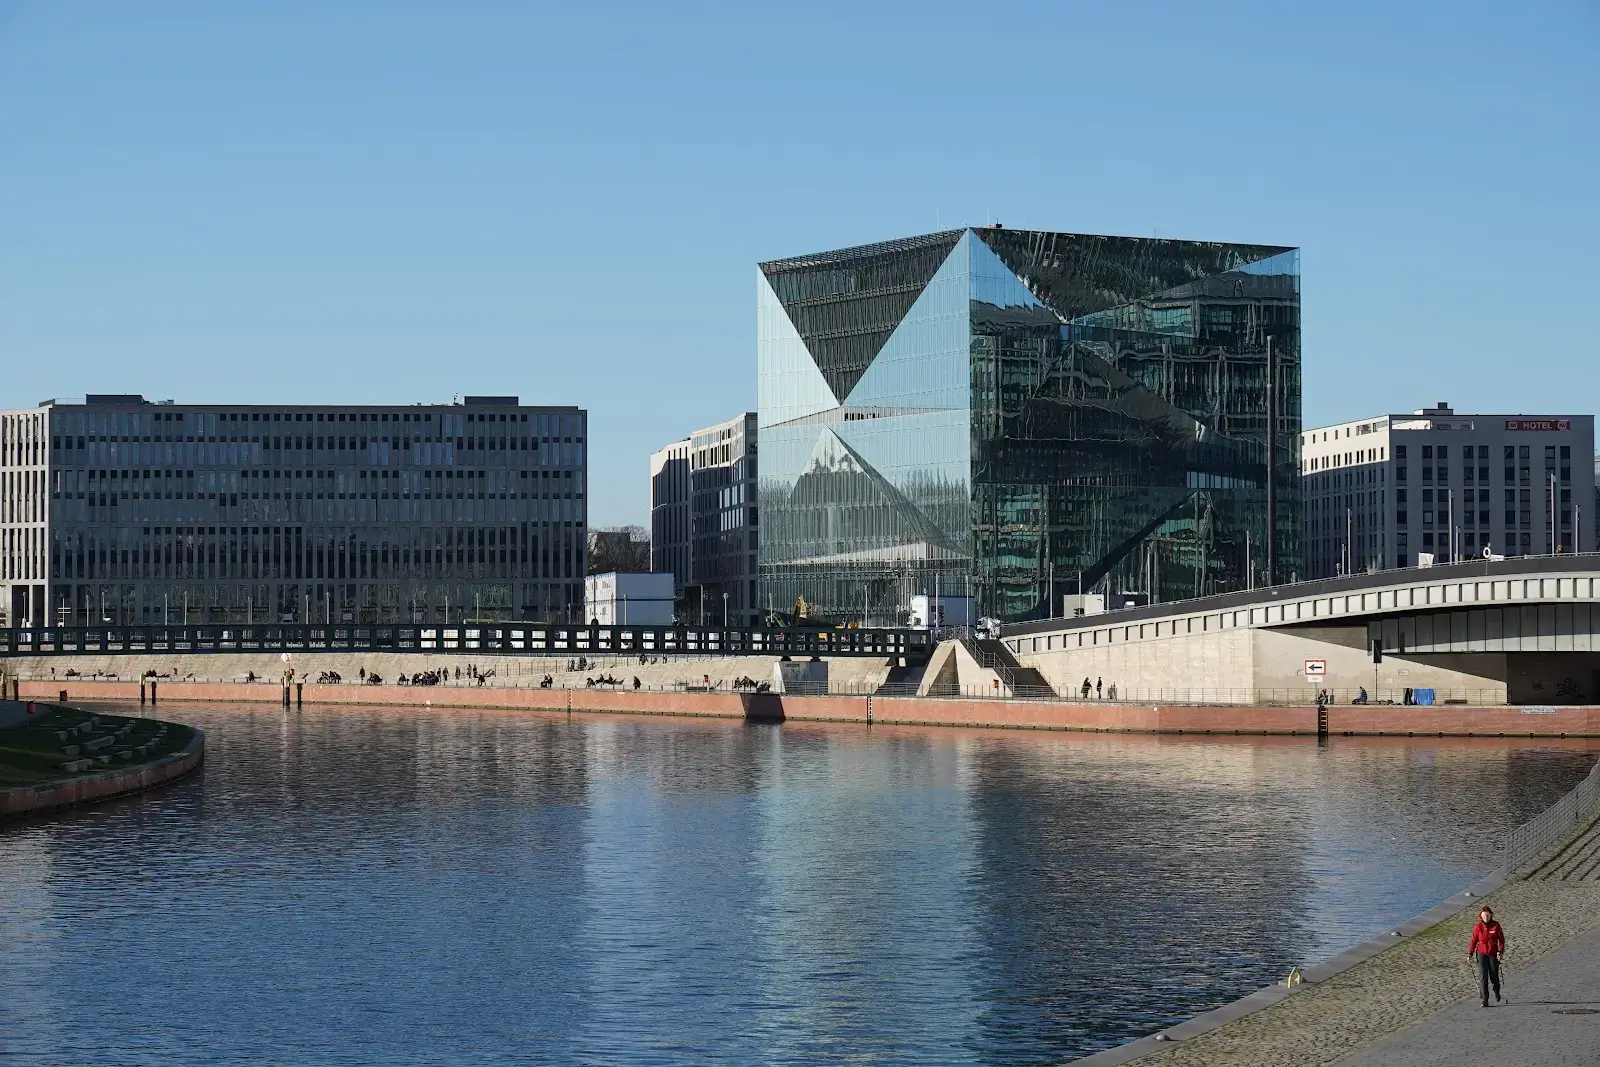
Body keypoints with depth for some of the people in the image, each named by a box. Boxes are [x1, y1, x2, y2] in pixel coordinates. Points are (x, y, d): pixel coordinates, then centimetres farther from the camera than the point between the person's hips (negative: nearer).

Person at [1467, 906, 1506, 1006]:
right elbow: (1474, 940, 2)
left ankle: (1496, 991, 41)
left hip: (1493, 954, 0)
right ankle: (1485, 1000, -7)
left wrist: (1500, 951, -13)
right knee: (1483, 976, -9)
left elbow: (1501, 939, -1)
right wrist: (1470, 954, -1)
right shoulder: (1478, 927, -3)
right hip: (1482, 953, 0)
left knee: (1494, 975, 8)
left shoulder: (1496, 926, -4)